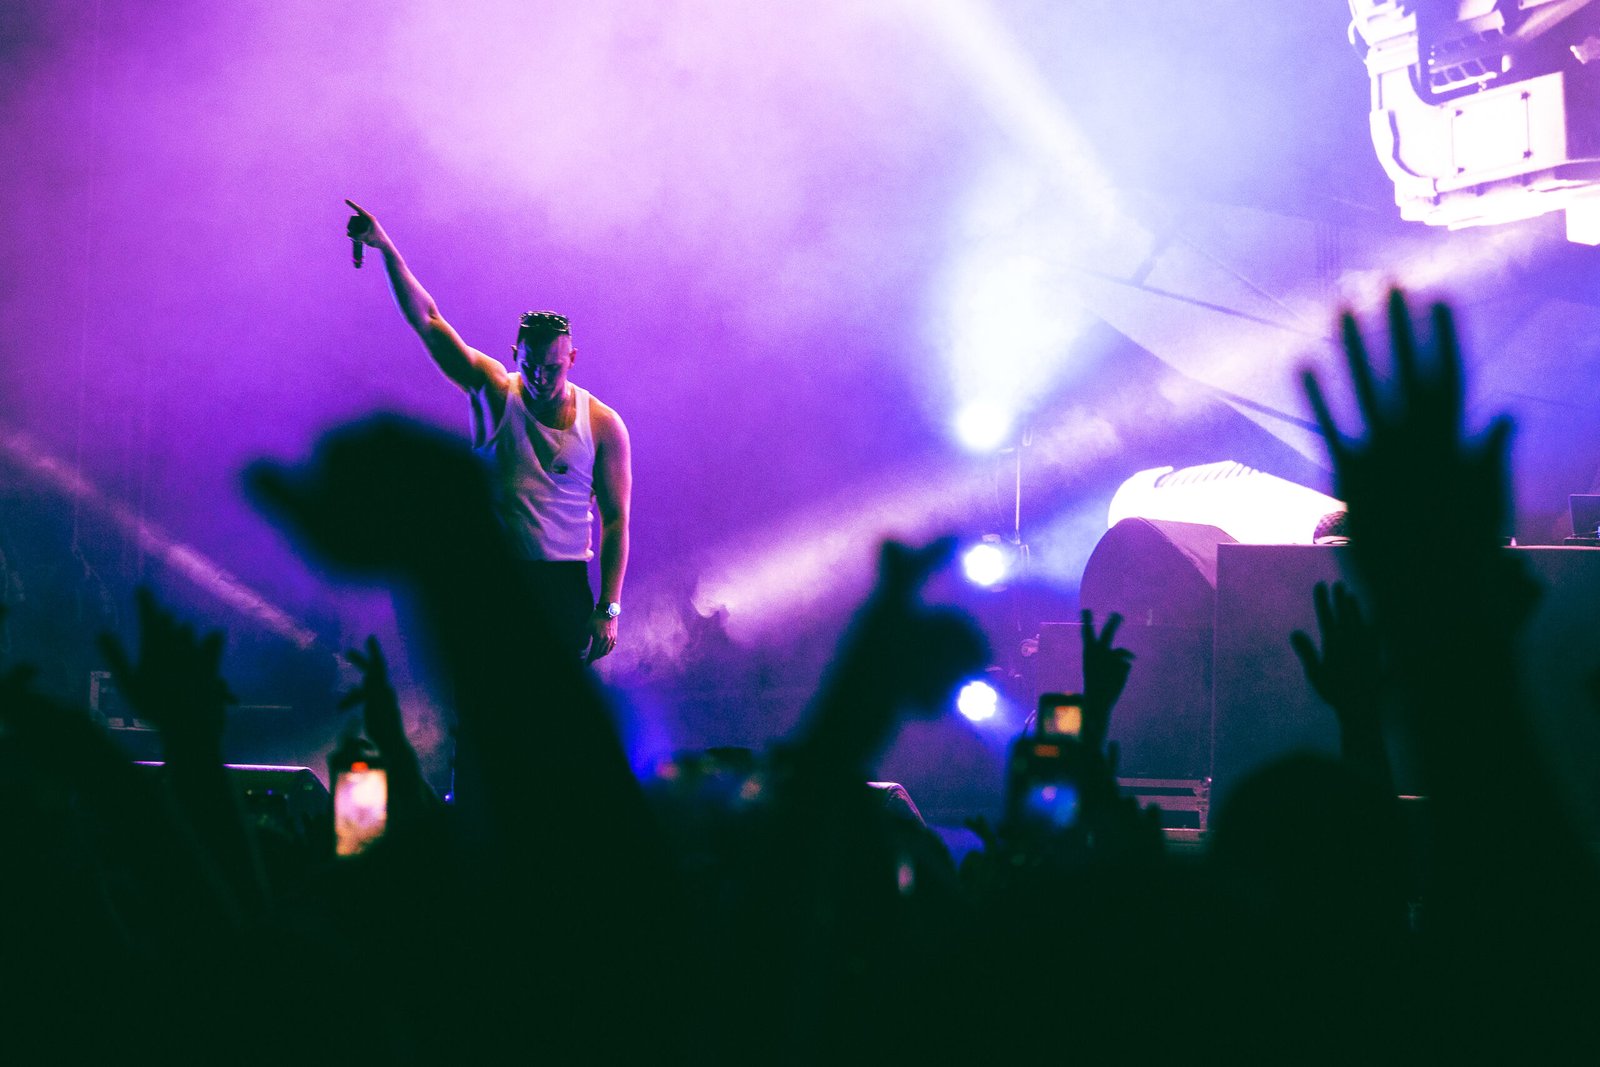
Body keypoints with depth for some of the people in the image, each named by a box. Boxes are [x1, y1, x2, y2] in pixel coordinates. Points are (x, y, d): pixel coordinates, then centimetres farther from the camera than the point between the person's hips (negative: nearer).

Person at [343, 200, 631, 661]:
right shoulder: (496, 393, 1)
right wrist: (386, 249, -12)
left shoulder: (602, 425, -2)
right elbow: (427, 320, -3)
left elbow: (615, 519, -2)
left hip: (562, 584, -1)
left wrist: (608, 609, -8)